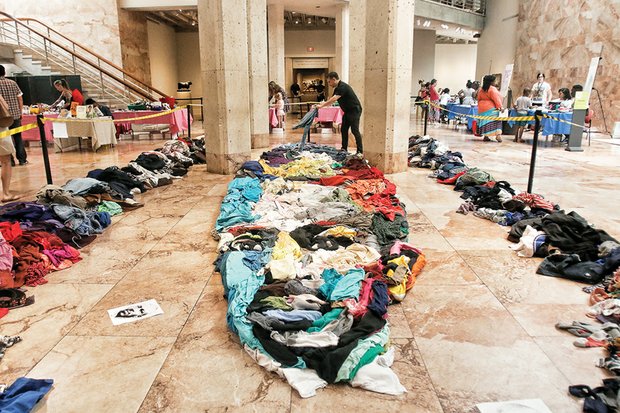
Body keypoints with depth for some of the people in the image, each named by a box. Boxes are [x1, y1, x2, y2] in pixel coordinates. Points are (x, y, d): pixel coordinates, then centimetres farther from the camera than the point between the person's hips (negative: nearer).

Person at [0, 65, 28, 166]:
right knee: (18, 137, 10)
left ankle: (10, 160, 5)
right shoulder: (13, 83, 2)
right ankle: (22, 159, 9)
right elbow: (20, 99, 4)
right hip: (15, 114, 3)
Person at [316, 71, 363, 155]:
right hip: (347, 111, 10)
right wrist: (323, 103, 0)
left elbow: (334, 99, -30)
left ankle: (360, 151, -8)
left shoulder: (343, 87, -21)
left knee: (354, 130, -11)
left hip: (355, 110, -10)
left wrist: (322, 105, -28)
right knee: (343, 129, 10)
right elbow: (332, 99, 16)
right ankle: (344, 148, 18)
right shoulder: (337, 88, 11)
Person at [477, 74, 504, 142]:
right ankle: (498, 134, -17)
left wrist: (480, 107, 25)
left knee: (485, 121, 9)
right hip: (491, 108, -6)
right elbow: (496, 98, -16)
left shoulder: (481, 90, 10)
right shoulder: (492, 89, -11)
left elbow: (479, 99, 16)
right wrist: (500, 106, -17)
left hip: (482, 108, 6)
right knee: (496, 121, -5)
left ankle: (485, 136, 7)